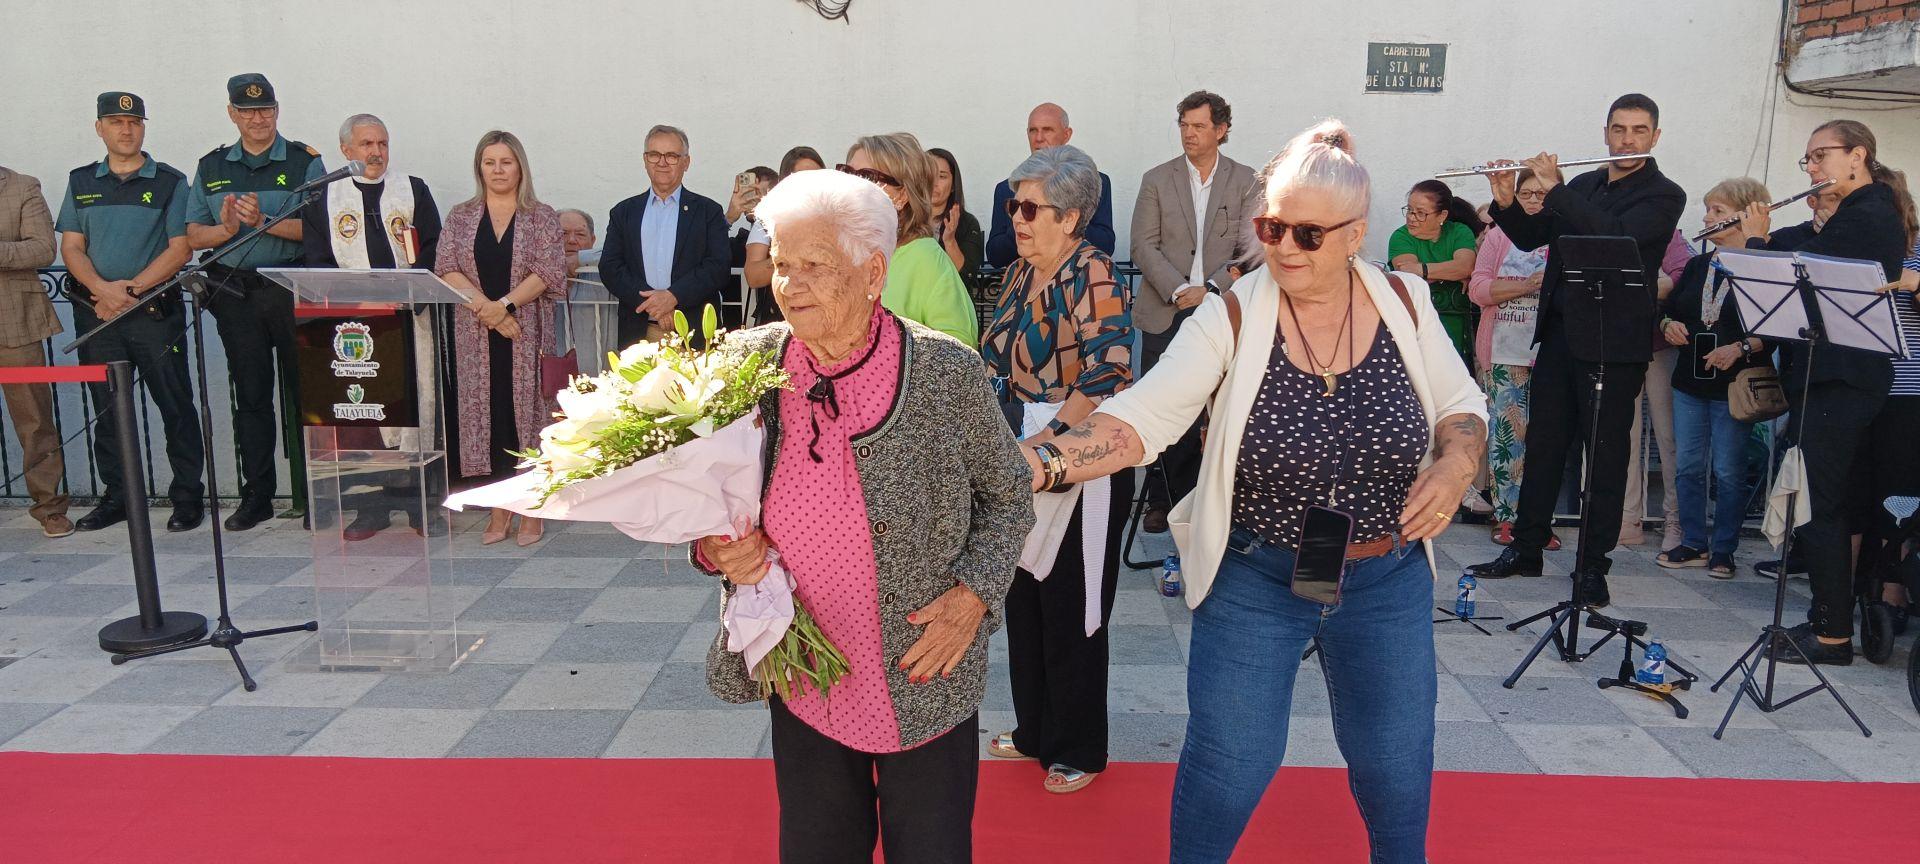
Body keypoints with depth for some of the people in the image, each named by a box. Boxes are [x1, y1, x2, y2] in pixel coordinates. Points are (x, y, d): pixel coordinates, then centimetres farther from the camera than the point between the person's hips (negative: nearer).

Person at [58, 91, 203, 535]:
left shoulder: (170, 181, 3)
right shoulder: (81, 182, 13)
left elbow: (180, 248, -4)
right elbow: (71, 247, 8)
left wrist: (131, 289, -13)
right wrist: (103, 290, -11)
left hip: (156, 311, -3)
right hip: (96, 312, 4)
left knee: (175, 406, -3)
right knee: (107, 408, 9)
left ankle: (188, 495, 5)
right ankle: (117, 496, 18)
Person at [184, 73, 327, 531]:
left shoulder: (304, 161, 3)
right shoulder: (211, 167, 13)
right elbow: (193, 236, 9)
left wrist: (265, 221, -21)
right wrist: (226, 229, -12)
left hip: (293, 290, -3)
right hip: (235, 294, 3)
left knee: (300, 391, 0)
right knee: (250, 394, 8)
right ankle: (256, 495, 15)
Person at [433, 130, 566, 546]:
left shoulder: (542, 217, 4)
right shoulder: (460, 217, 10)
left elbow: (549, 272, -6)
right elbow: (446, 271, 1)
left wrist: (505, 304, -16)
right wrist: (485, 307, -12)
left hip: (528, 333, -2)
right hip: (476, 333, 2)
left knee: (527, 409, -2)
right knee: (487, 413, 3)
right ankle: (500, 507, 11)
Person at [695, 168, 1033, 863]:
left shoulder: (948, 370, -14)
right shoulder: (747, 364, -8)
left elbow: (1008, 500, 0)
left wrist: (974, 596, -13)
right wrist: (713, 548, -14)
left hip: (927, 685, -2)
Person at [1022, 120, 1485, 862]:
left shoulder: (1406, 304, -5)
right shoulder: (1232, 318, -13)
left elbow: (1463, 406, 6)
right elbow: (1142, 417, -23)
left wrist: (1457, 462, -16)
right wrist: (1046, 462, -39)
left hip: (1389, 581, 3)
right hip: (1255, 581, -2)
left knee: (1395, 763, 20)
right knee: (1227, 766, 9)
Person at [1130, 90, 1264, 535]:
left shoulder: (1244, 181, 6)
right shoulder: (1157, 179, 6)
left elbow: (1251, 250, 1)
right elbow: (1144, 246, -1)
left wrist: (1211, 289, -12)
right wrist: (1179, 290, -13)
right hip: (1165, 313, 0)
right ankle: (1160, 500, 11)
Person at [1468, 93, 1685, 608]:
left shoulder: (1664, 196, -4)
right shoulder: (1584, 186, 14)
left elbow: (1616, 234, -22)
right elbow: (1530, 237, 15)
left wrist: (1554, 189, -19)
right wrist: (1506, 202, -3)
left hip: (1613, 344, -6)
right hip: (1559, 333, 6)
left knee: (1605, 454, 0)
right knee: (1543, 443, 11)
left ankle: (1592, 567, 8)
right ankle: (1526, 549, 22)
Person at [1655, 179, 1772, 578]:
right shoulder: (1697, 265, 12)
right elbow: (1668, 309, 19)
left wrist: (1740, 348, -24)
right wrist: (1668, 324, -2)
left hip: (1734, 385, -6)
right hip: (1689, 381, 6)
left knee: (1728, 471, 1)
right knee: (1688, 466, 9)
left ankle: (1723, 549, 12)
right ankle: (1693, 543, 19)